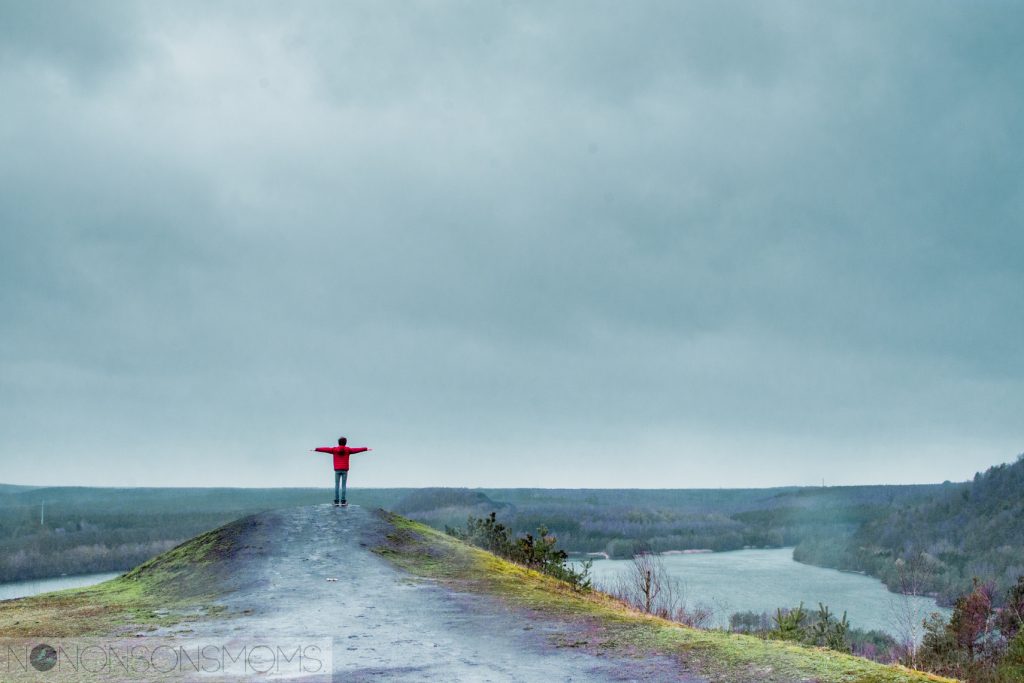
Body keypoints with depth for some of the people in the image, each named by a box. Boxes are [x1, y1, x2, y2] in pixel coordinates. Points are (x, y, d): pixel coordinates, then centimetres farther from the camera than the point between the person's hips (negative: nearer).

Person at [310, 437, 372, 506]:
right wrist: (366, 449, 16)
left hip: (337, 470, 0)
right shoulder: (348, 450, 2)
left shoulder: (334, 449, 1)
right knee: (344, 486, 0)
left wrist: (316, 449, 12)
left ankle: (336, 501, -2)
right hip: (345, 470, 0)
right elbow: (357, 450, 7)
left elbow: (325, 449, 5)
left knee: (336, 485, 1)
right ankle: (343, 501, -2)